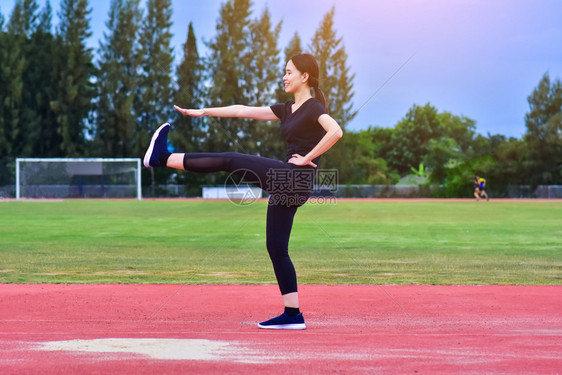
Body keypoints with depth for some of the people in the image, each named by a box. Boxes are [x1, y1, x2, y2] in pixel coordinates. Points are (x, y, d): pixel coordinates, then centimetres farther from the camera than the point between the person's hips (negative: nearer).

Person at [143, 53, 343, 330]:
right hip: (285, 181, 9)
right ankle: (292, 315, 7)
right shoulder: (287, 110, 20)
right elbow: (243, 111, 21)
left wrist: (308, 158, -18)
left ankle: (162, 157, 2)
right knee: (276, 248, 7)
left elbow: (336, 131, -25)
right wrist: (203, 112, 19)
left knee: (230, 161, -8)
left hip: (296, 179, -9)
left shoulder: (314, 107, -6)